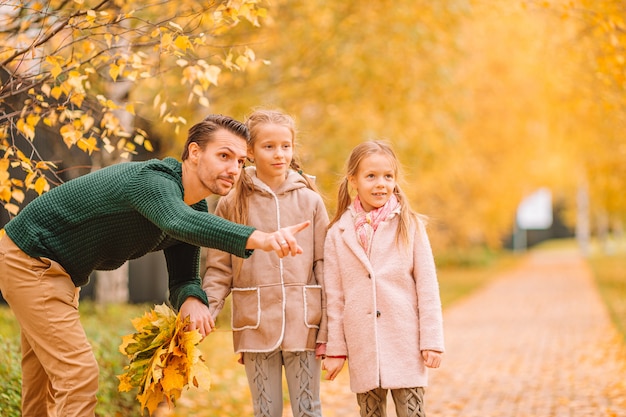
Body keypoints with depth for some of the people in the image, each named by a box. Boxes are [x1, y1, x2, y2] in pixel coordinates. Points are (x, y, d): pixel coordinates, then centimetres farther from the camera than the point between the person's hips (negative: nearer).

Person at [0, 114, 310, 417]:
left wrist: (192, 301, -26)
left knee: (47, 381, 18)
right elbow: (179, 222, -54)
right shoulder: (153, 180, -31)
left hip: (59, 272, 10)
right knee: (78, 373, -14)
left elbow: (183, 279, 0)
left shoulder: (196, 209, -1)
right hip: (30, 262, -10)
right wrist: (259, 238, -67)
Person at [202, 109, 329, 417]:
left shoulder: (310, 201, 5)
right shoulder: (232, 203, 3)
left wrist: (328, 330, -2)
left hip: (303, 324, 0)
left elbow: (324, 266, 3)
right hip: (256, 325, 0)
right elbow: (218, 268, 4)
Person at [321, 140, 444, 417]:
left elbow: (427, 287, 0)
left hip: (405, 345, -1)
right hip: (363, 349, 1)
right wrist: (335, 349, 4)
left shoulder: (409, 227, 0)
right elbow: (334, 297, 5)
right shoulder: (338, 234, 3)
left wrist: (432, 341, -3)